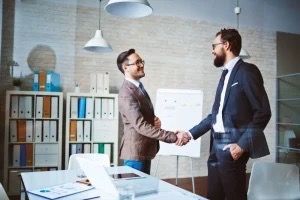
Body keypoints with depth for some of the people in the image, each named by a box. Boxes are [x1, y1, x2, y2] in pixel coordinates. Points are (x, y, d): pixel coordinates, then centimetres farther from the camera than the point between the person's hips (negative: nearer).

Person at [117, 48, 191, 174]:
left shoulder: (139, 87, 10)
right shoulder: (127, 93, -21)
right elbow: (141, 126, -27)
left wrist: (155, 120, -5)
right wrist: (174, 137, -28)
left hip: (145, 151, 9)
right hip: (135, 152, -9)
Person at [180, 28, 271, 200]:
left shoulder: (247, 71, -8)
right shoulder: (226, 74, 17)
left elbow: (263, 112, -13)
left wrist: (243, 144, -18)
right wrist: (191, 134, 16)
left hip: (232, 147, -8)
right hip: (217, 146, 8)